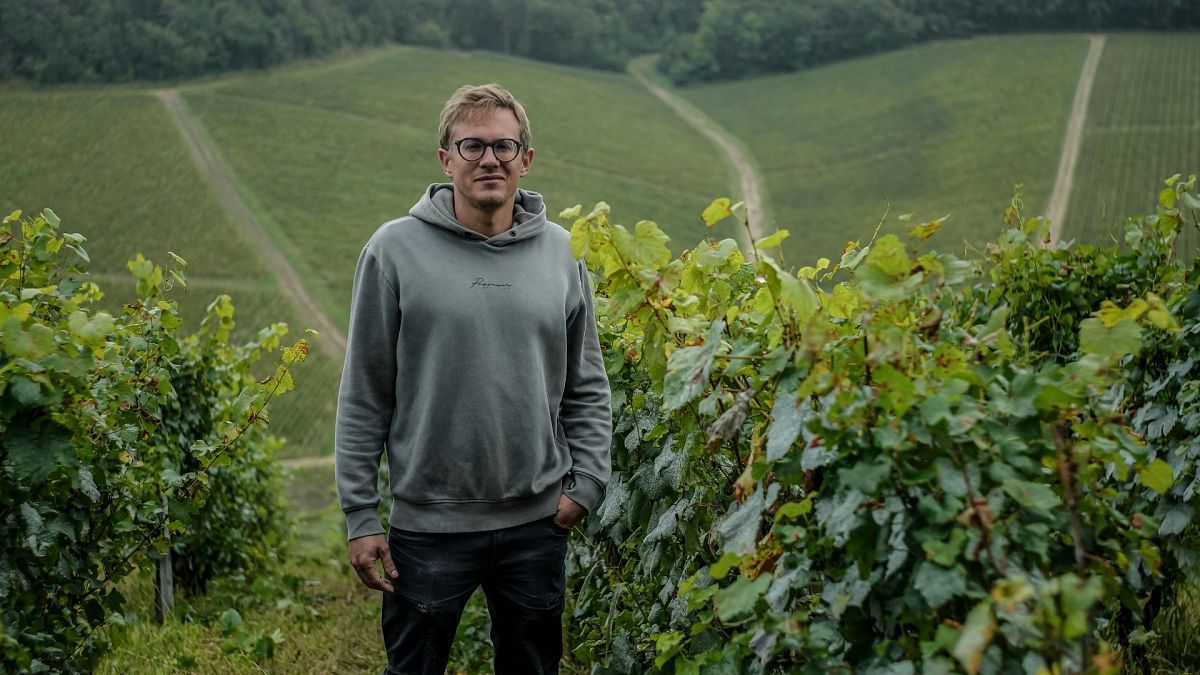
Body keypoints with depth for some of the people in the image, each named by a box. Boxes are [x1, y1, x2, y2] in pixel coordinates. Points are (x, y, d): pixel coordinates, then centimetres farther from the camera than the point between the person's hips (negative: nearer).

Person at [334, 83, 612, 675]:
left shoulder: (559, 253, 4)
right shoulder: (396, 249, -5)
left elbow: (587, 388, 10)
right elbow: (364, 396, -3)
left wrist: (588, 481, -1)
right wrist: (360, 515, -5)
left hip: (538, 521, 3)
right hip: (428, 523, -2)